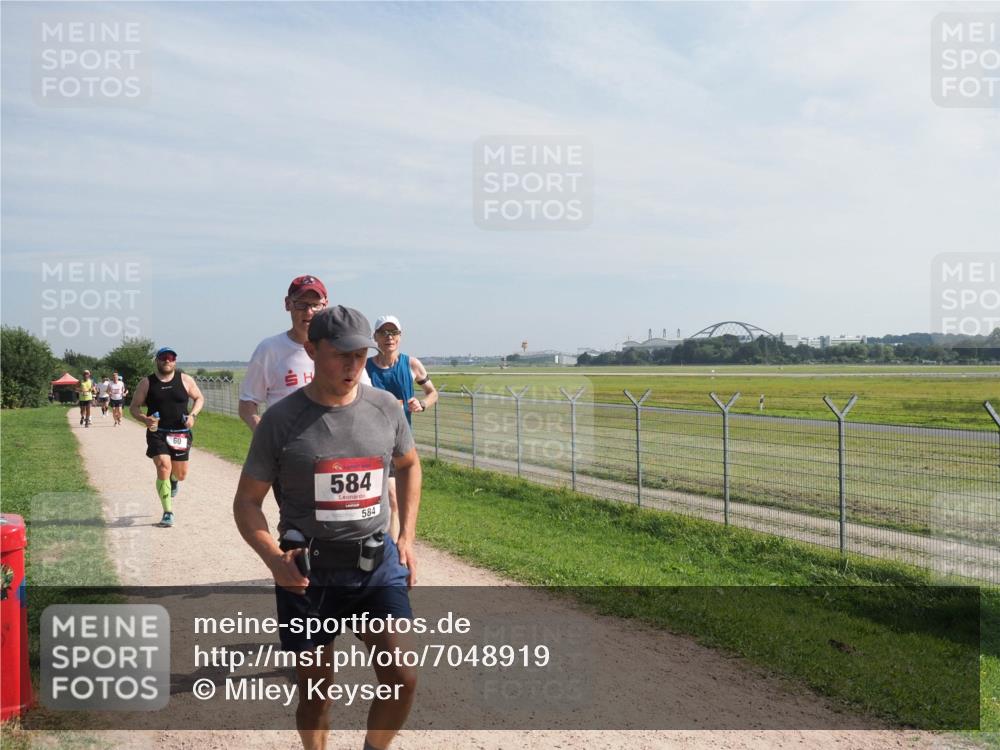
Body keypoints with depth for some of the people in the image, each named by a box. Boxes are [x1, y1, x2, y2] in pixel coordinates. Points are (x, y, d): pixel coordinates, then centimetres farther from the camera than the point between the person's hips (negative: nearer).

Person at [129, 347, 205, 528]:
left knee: (181, 474, 8)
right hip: (157, 433, -2)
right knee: (163, 468, -17)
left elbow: (199, 398, 13)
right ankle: (168, 512, -6)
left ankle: (173, 480, 49)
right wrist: (145, 419, -16)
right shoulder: (146, 383, 2)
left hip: (181, 433, 2)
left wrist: (192, 414, -6)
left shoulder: (185, 380, 3)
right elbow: (134, 407, 5)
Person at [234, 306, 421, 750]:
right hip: (308, 572, -2)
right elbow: (247, 501, -1)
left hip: (377, 564, 2)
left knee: (401, 679, -6)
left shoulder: (386, 408, 0)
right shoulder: (281, 419, -8)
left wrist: (407, 538, 9)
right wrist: (274, 558, -18)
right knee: (315, 693, 10)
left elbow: (409, 465, 18)